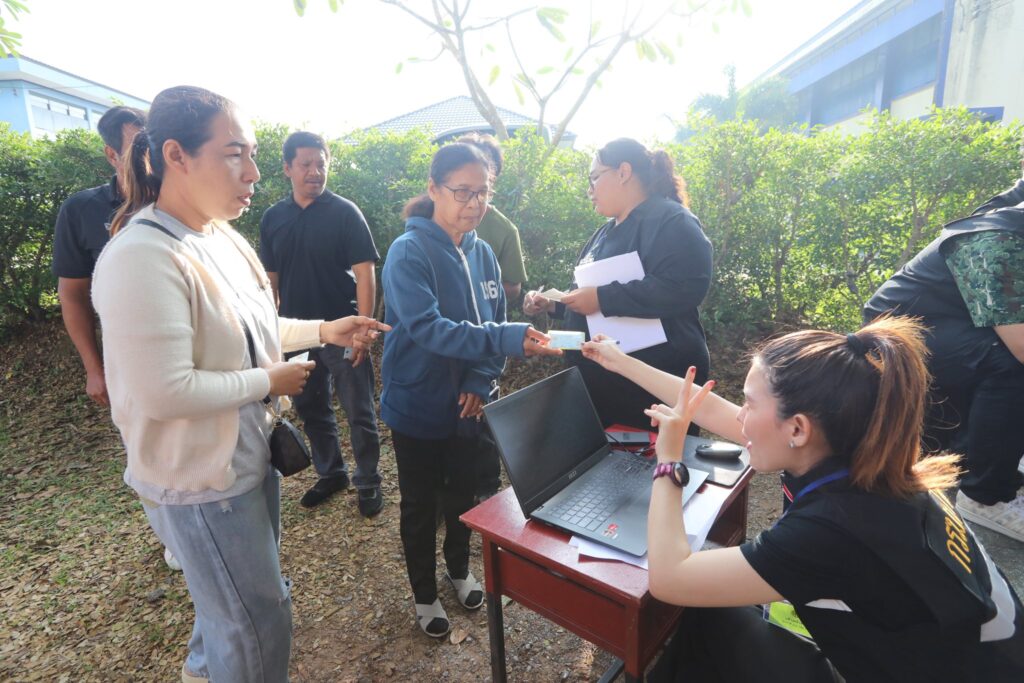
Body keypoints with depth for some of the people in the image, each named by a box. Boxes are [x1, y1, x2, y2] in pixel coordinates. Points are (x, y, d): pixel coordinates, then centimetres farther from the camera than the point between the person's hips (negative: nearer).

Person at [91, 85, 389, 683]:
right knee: (260, 623, 10)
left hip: (249, 456, 9)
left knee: (237, 600, 31)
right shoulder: (143, 258, -27)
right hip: (201, 481, -9)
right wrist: (270, 381, -19)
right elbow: (165, 391, -29)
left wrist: (323, 331, 2)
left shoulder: (222, 238, 1)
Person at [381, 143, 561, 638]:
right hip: (417, 406, -5)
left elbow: (496, 324, 3)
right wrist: (505, 339, -41)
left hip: (465, 406, 5)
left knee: (462, 494, 22)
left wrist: (481, 381, -12)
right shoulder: (409, 251, -18)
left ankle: (458, 567, 48)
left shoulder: (482, 254, 0)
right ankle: (424, 594, 38)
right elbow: (425, 327, -31)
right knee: (420, 504, 14)